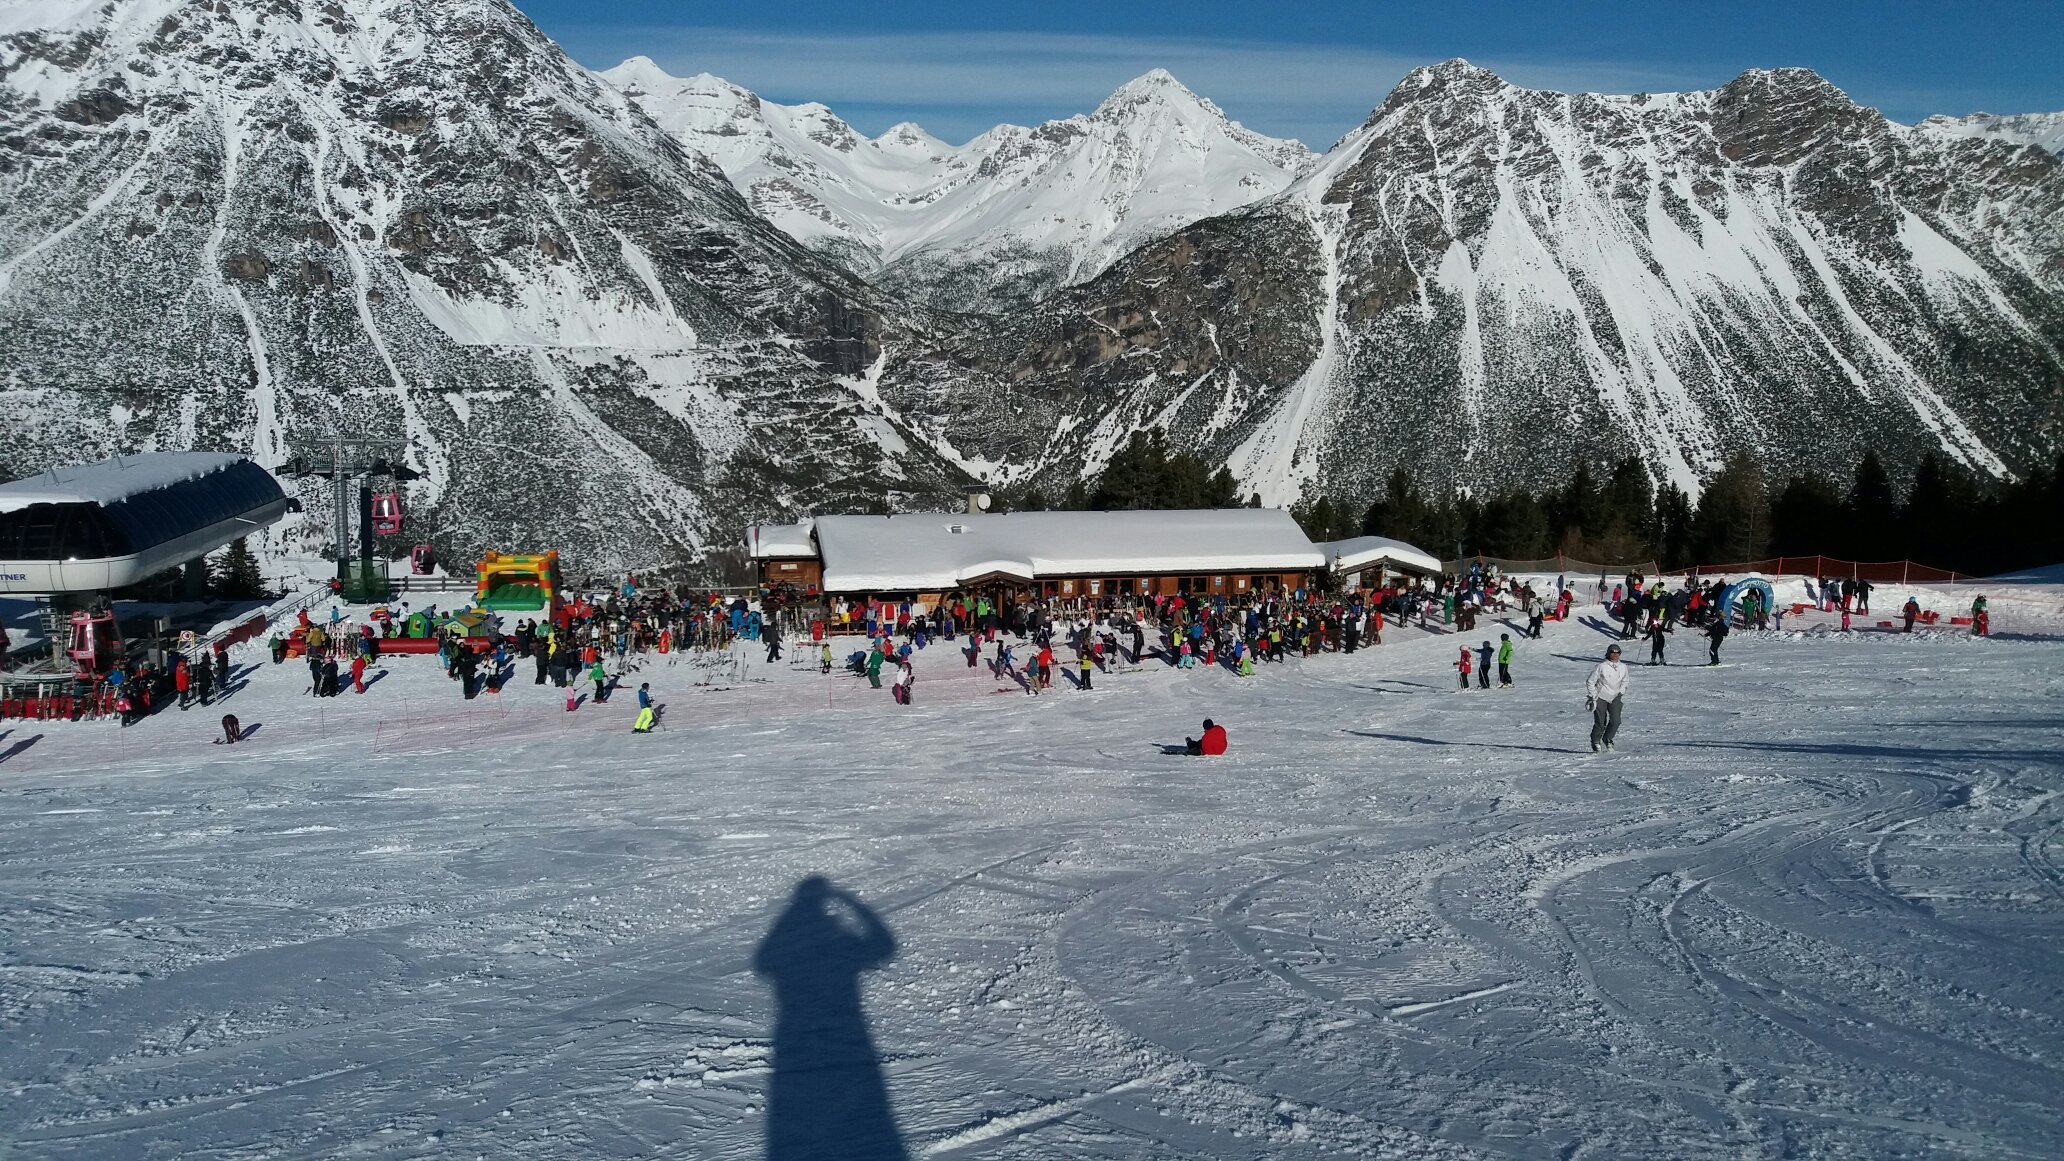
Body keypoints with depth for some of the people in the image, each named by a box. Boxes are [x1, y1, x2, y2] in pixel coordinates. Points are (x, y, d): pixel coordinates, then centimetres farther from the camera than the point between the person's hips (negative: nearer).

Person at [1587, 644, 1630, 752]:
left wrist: (1622, 694, 10)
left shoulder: (1623, 668, 2)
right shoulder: (1601, 667, -12)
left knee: (1616, 720, -12)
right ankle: (1595, 742, 22)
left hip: (1615, 698, 3)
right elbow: (1590, 682, -5)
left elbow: (1624, 682, 20)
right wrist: (1592, 698, -8)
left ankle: (1607, 739, 14)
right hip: (1601, 698, -3)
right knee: (1600, 723, -4)